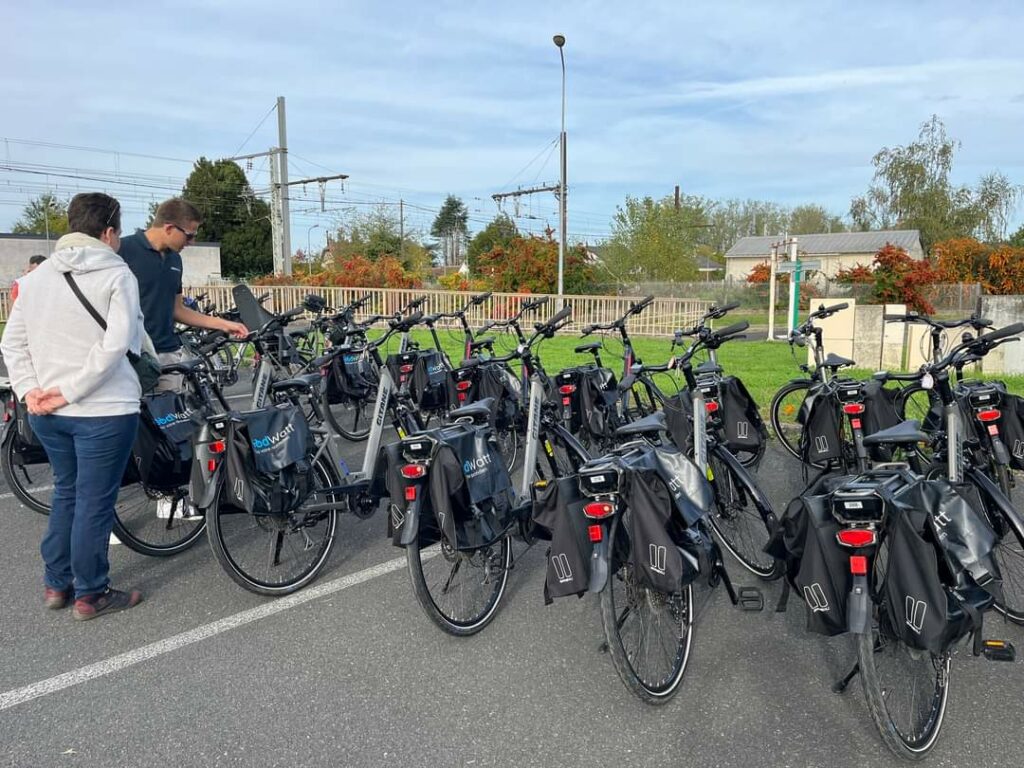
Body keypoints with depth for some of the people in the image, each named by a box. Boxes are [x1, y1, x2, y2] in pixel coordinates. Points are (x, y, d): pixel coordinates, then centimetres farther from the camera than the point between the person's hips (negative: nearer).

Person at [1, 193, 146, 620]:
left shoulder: (37, 275, 10)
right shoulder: (116, 274, -10)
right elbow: (116, 344, -21)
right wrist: (70, 390, -16)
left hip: (47, 411, 7)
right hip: (103, 409, -7)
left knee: (66, 492, 21)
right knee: (95, 502, 4)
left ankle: (55, 584, 30)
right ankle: (90, 595, 15)